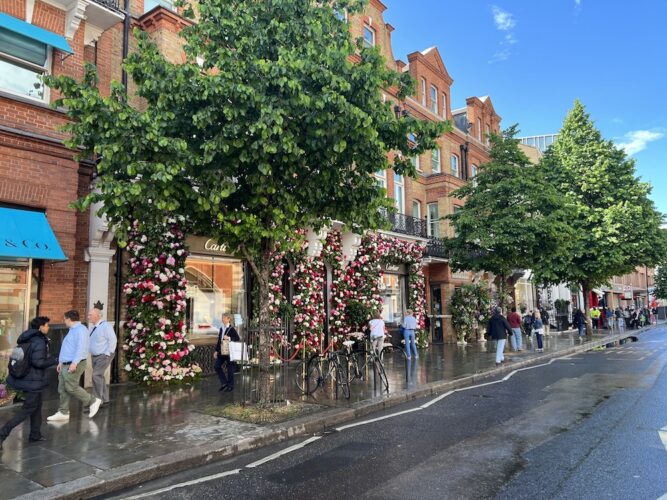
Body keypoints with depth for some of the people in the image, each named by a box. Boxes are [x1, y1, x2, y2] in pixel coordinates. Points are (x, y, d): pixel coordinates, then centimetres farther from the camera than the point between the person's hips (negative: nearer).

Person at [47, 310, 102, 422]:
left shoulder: (80, 329, -13)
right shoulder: (72, 330, 20)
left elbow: (81, 347, -24)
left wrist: (74, 363, -29)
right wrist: (61, 362, 24)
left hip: (74, 365, -10)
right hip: (66, 365, 10)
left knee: (71, 388, -11)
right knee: (62, 389, 7)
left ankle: (93, 401, 2)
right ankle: (63, 413, 12)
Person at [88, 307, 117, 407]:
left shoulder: (105, 326, -15)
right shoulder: (94, 327, 12)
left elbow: (113, 340, -19)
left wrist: (107, 354, -20)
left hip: (104, 356, -9)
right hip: (94, 356, 9)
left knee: (96, 375, -16)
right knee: (100, 377, 12)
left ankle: (97, 400, -9)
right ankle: (105, 400, 22)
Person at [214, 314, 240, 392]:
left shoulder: (232, 329, -8)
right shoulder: (221, 329, 12)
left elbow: (238, 339, -12)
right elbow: (219, 340, 16)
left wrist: (229, 338, -21)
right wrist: (216, 351, 14)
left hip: (229, 352, -7)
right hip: (221, 352, 7)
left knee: (229, 368, 2)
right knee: (217, 366, 4)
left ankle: (230, 386, 15)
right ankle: (224, 383, 19)